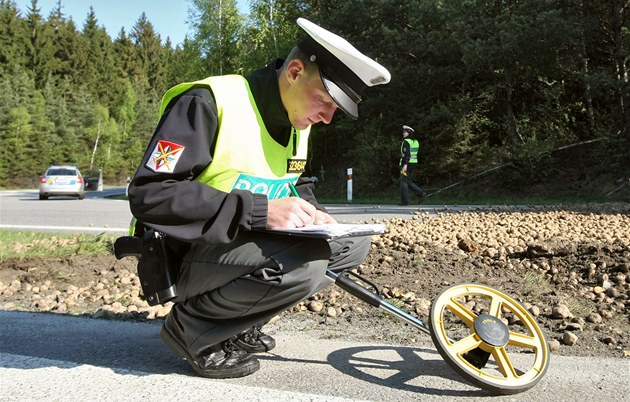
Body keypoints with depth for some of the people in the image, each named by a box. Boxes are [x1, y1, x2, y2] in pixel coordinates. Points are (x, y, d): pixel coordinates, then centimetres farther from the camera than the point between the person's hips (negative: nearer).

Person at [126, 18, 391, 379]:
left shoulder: (297, 123, 5)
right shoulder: (208, 102, -21)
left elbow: (296, 183, 20)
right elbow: (149, 196, -26)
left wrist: (311, 213, -5)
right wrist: (259, 211, -32)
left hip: (244, 247, 9)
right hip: (188, 255, -8)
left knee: (354, 243, -2)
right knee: (302, 264, -32)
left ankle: (238, 323, 5)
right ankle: (190, 326, -6)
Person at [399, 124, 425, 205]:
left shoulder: (406, 141, -13)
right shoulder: (416, 142, 13)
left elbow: (407, 154, -22)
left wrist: (405, 165, -27)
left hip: (406, 164, -8)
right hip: (414, 163, 8)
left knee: (404, 182, -1)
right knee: (409, 181, 17)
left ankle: (404, 201, 0)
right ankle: (420, 193, 1)